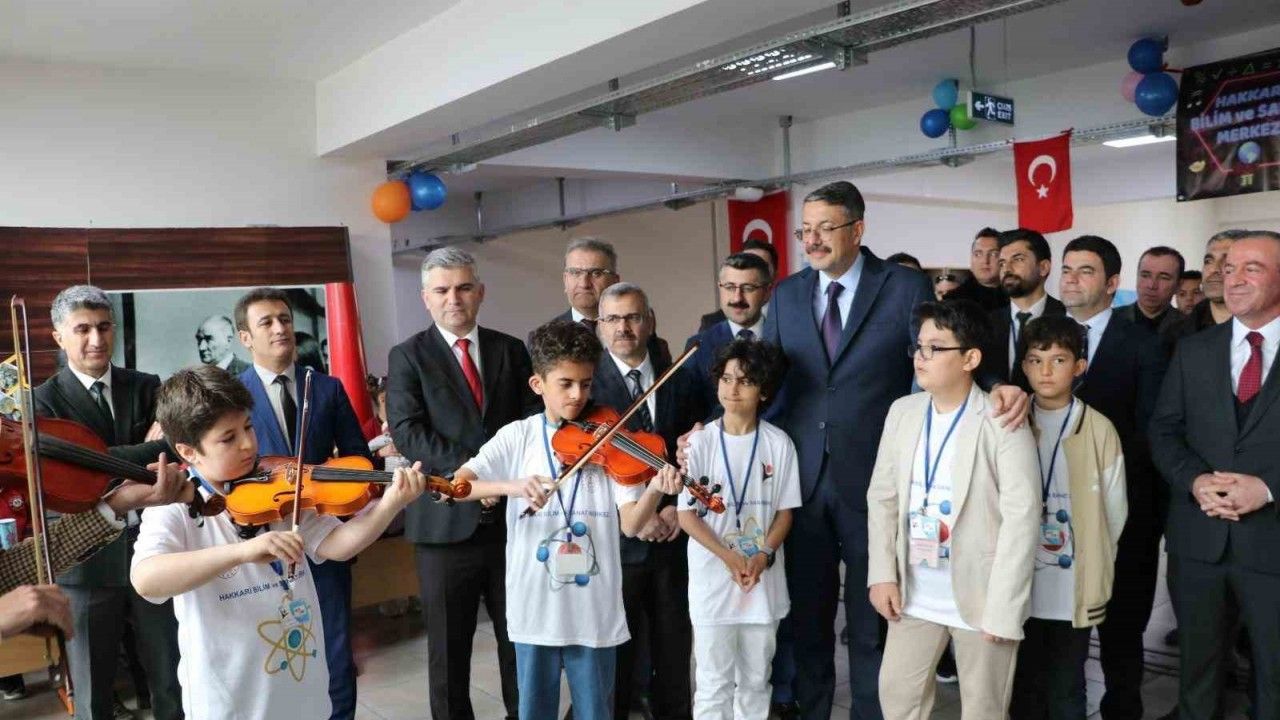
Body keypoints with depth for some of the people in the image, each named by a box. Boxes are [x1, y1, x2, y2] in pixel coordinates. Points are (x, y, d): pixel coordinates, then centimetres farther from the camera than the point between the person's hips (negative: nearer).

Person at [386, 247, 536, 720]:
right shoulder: (408, 357, 1)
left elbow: (535, 420, 6)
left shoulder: (511, 350, 10)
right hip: (446, 520, -2)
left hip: (513, 514, 2)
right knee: (448, 647, 9)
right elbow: (407, 431, -11)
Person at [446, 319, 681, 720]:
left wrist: (655, 490, -28)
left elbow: (630, 524, -8)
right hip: (534, 607, 0)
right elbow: (457, 485, -13)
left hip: (595, 609, 0)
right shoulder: (517, 437, -2)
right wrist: (511, 486, -30)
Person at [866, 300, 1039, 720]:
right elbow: (882, 496, 6)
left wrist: (1002, 609, -18)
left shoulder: (1003, 425, -14)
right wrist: (882, 574, -1)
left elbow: (1021, 519, -16)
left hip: (980, 594, -5)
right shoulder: (902, 412, 2)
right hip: (915, 592, 5)